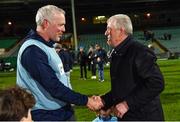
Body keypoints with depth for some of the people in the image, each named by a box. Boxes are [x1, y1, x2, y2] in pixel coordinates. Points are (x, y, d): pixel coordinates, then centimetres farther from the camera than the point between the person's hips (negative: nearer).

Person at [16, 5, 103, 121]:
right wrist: (86, 100, -16)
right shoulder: (33, 51, -20)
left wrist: (86, 99, 11)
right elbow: (54, 87, -24)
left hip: (64, 110, 9)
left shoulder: (47, 46, 11)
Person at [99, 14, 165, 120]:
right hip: (124, 116, 8)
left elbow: (157, 83, -26)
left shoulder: (139, 51, -17)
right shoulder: (116, 55, 11)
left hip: (144, 116, -8)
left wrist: (128, 104, -25)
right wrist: (104, 101, 2)